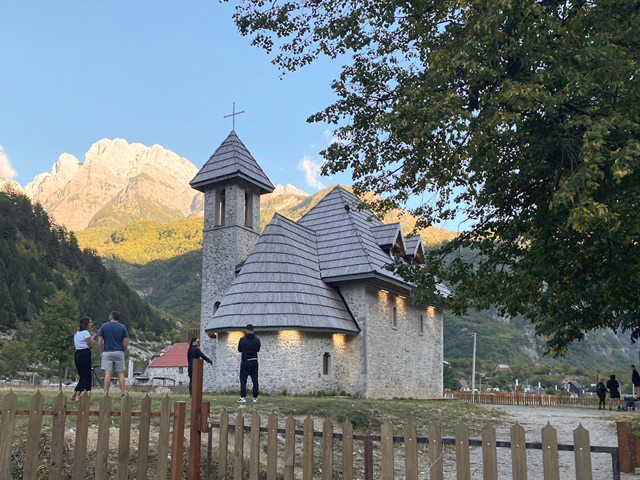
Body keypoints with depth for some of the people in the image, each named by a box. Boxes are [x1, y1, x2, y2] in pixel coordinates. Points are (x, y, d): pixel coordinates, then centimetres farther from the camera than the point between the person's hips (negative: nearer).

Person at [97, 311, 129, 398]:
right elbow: (126, 342, -1)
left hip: (107, 352, -1)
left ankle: (106, 394, -4)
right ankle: (123, 394, 5)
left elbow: (99, 341, -2)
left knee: (108, 374, -3)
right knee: (120, 373, 6)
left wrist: (101, 352, 7)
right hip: (119, 352, 1)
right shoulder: (122, 327, 4)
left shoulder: (104, 326, 1)